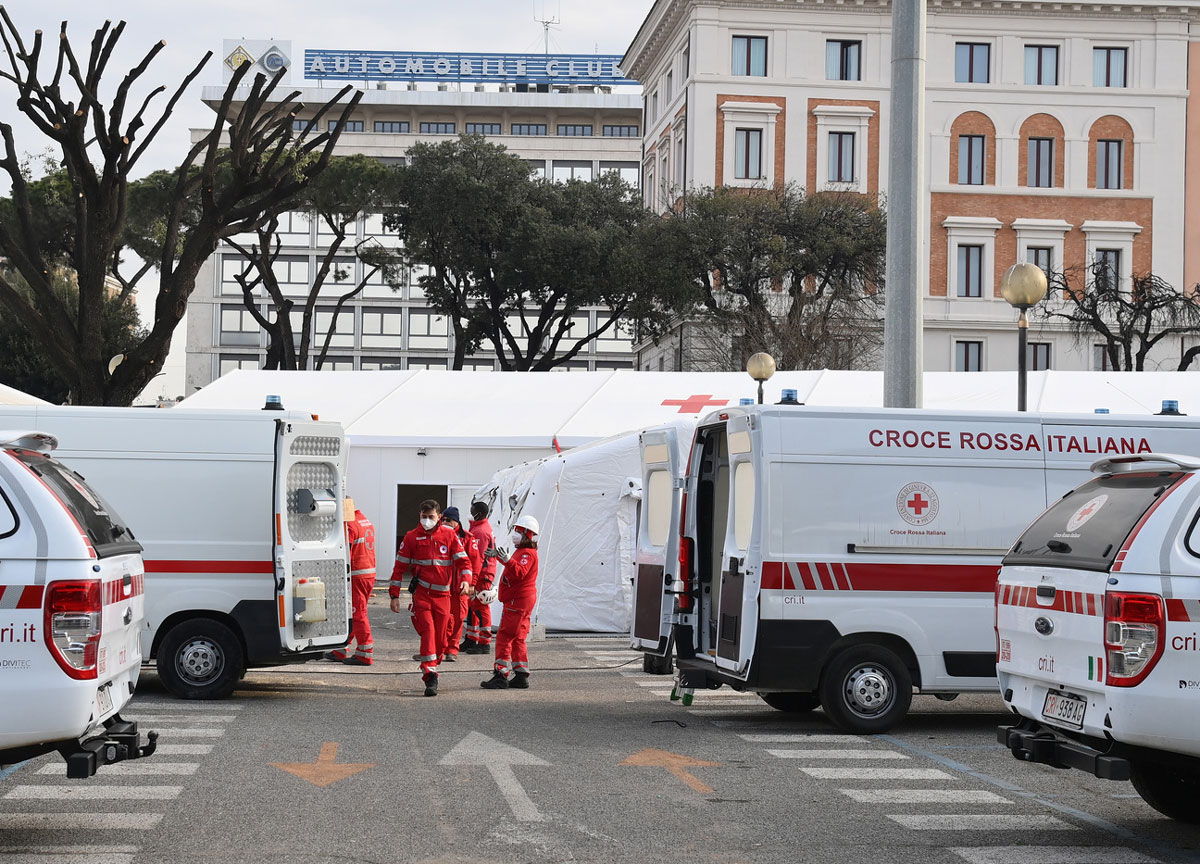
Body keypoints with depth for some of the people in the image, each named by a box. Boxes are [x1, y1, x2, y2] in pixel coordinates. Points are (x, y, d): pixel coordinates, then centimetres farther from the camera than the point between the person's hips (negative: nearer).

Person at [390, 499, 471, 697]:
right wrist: (394, 595, 4)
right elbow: (400, 567, 7)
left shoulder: (449, 535, 5)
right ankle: (430, 677, -20)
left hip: (443, 594, 2)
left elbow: (462, 560, 3)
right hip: (421, 593, -2)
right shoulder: (411, 537, 4)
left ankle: (430, 669, 23)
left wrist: (465, 579, -17)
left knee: (440, 638, 5)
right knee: (428, 632, -16)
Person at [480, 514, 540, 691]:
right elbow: (515, 570, 40)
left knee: (504, 637, -11)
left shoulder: (528, 553, -14)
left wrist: (507, 560, -46)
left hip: (518, 601, -11)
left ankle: (501, 675, -12)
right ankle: (521, 676, 15)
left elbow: (520, 572, -32)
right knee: (517, 639, 13)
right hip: (518, 601, 11)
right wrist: (499, 556, 46)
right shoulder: (521, 551, 20)